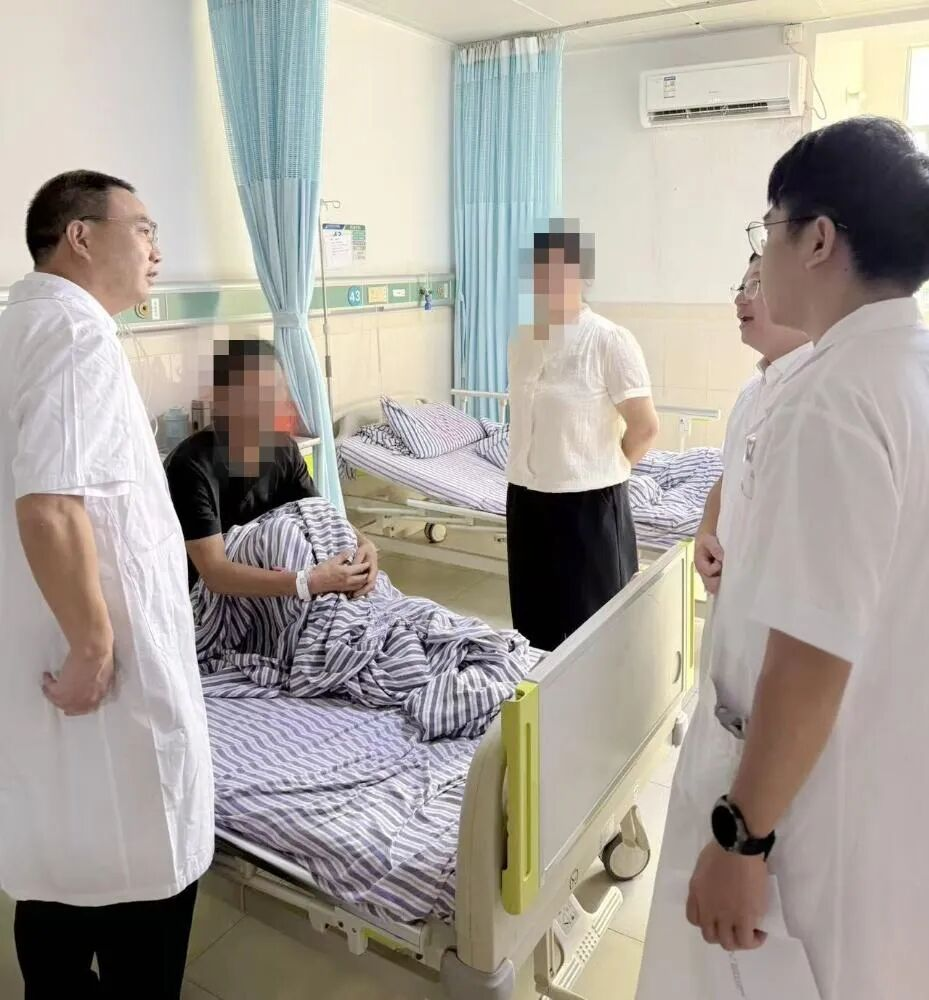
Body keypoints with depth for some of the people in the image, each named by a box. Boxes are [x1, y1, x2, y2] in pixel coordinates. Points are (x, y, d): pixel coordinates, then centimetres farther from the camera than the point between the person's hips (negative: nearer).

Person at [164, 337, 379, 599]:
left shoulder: (283, 448, -6)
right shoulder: (192, 466, -27)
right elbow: (214, 573, -33)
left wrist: (363, 544, -23)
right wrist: (310, 583, -43)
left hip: (257, 582, 6)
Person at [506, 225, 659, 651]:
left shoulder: (610, 341, -13)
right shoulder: (522, 340, 6)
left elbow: (645, 427, -12)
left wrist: (604, 471, 1)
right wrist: (531, 472, 15)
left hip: (588, 504, -6)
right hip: (526, 501, 6)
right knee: (534, 623, 17)